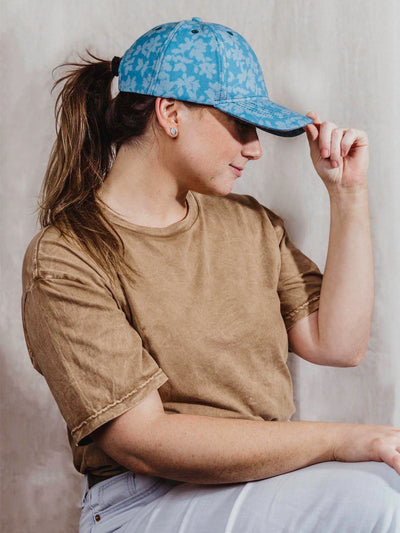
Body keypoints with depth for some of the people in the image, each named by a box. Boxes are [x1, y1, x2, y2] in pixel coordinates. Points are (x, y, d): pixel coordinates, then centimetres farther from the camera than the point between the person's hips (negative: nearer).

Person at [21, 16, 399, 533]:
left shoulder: (251, 223, 12)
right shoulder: (65, 260, -10)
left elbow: (337, 344, 4)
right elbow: (142, 441, -18)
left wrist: (348, 194, 2)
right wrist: (341, 439, -21)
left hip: (273, 474, 6)